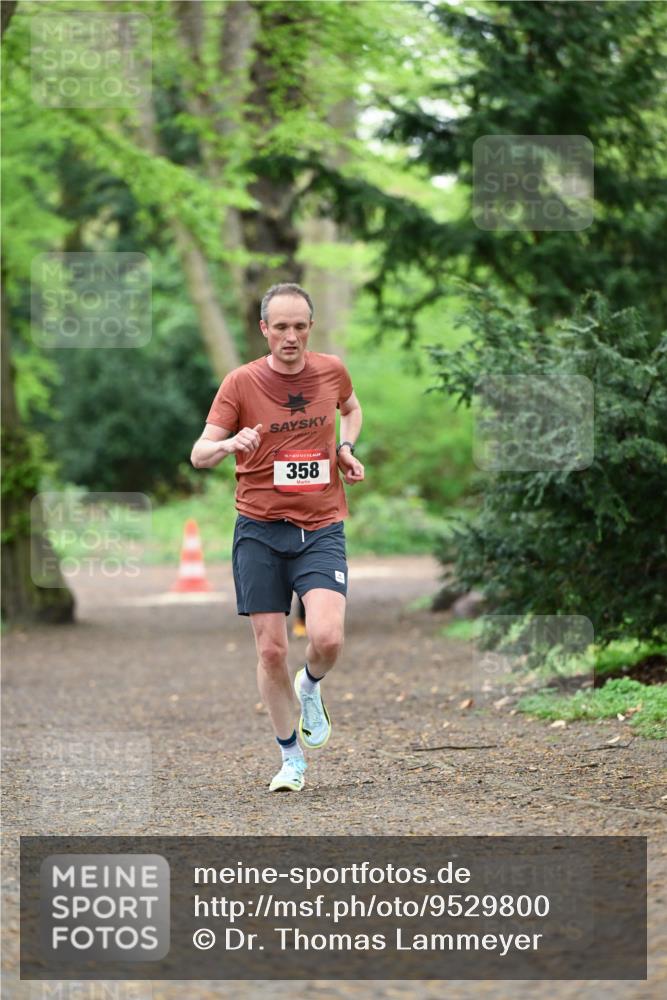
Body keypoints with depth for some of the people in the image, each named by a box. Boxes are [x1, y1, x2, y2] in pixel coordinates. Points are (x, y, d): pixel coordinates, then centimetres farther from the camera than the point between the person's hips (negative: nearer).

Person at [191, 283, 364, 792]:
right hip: (259, 530, -1)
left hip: (321, 528, 1)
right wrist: (230, 443, -29)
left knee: (327, 637, -20)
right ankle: (291, 758, 18)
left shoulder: (332, 371, 2)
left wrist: (346, 449, 6)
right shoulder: (241, 382, -5)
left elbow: (352, 408, 26)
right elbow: (199, 454, -7)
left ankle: (311, 687, 16)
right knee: (271, 650, 0)